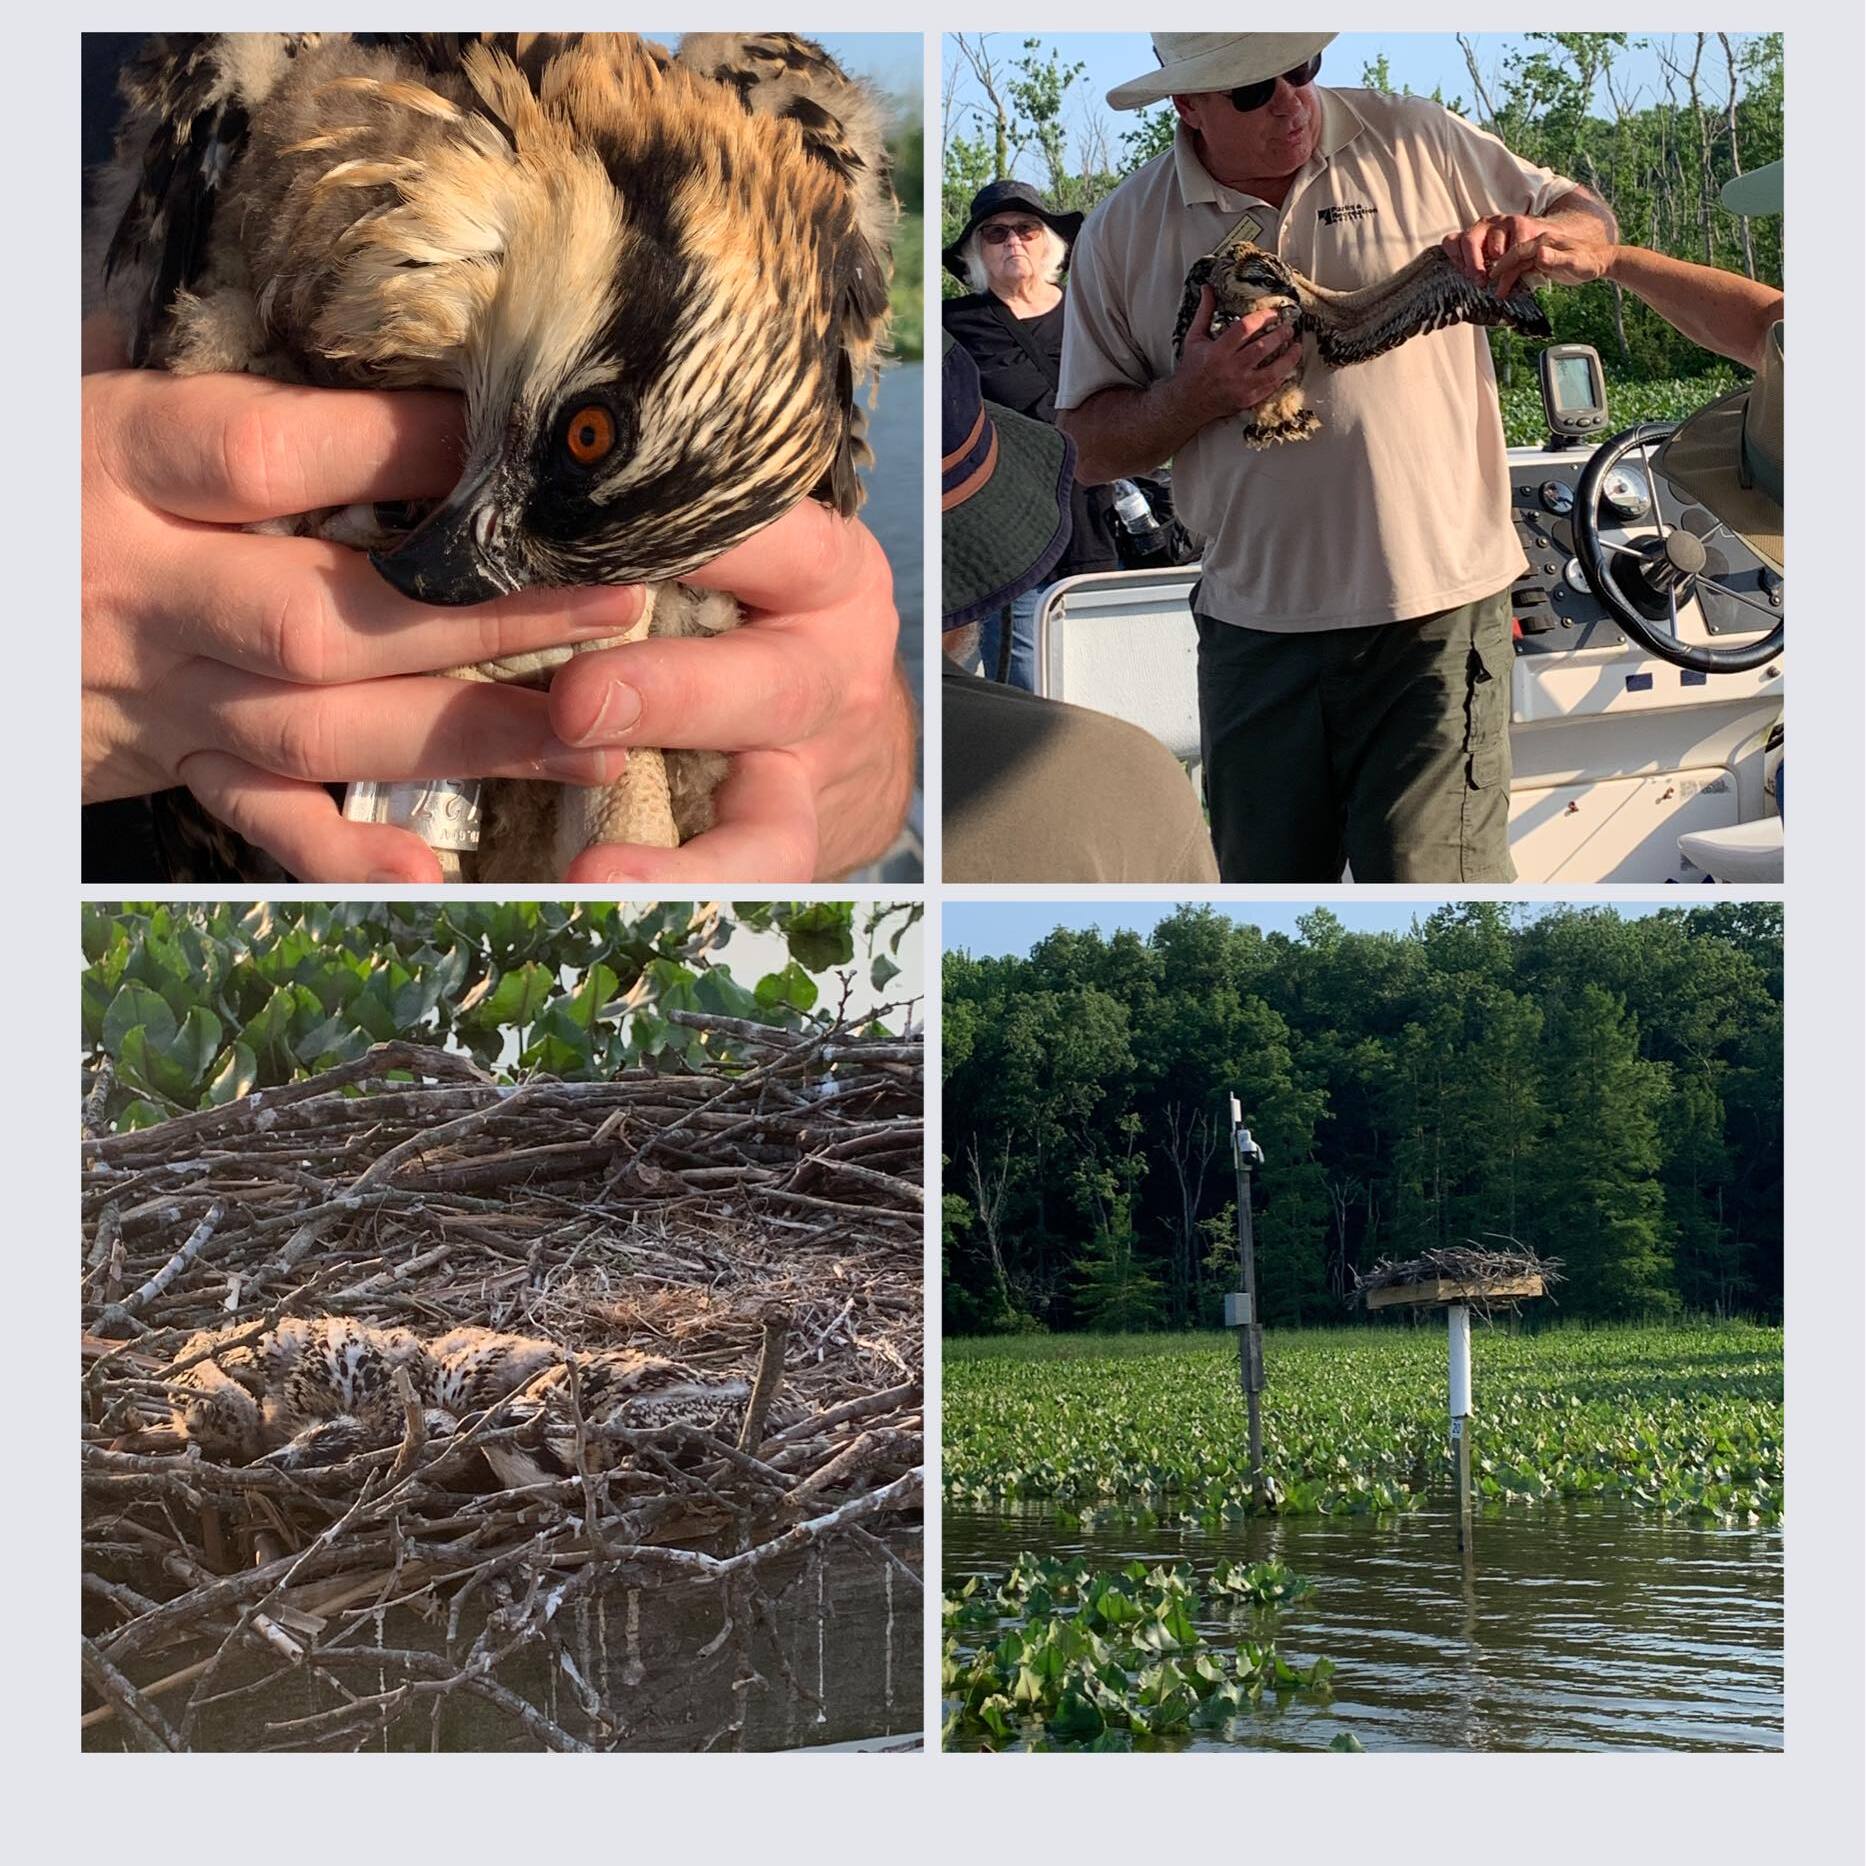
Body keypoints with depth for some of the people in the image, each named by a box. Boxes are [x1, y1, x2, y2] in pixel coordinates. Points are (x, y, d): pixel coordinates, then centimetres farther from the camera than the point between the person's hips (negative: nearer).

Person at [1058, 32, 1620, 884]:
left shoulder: (1413, 143, 2)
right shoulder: (1124, 233, 4)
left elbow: (1590, 224, 9)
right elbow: (1092, 445, 6)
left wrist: (1529, 235, -14)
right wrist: (1198, 394, -14)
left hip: (1435, 618, -2)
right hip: (1252, 631, 3)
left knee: (1429, 879, -10)